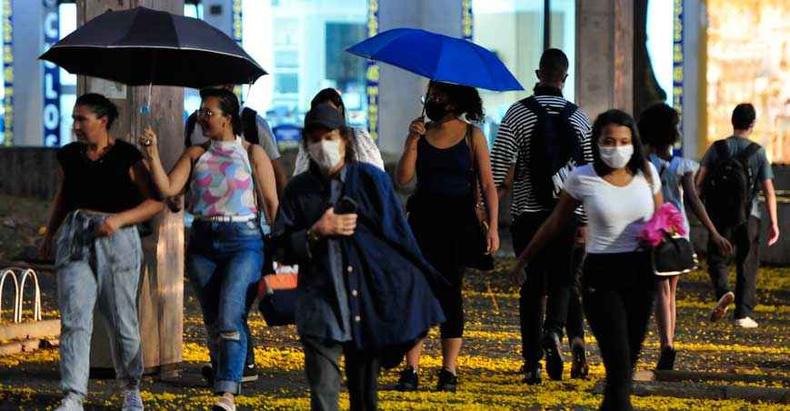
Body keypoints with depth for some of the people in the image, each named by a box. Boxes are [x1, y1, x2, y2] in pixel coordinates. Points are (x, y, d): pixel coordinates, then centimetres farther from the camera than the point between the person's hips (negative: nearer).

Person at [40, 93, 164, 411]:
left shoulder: (127, 157, -5)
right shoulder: (69, 156, 9)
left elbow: (155, 202, -7)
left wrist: (119, 219, -19)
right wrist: (49, 235, 29)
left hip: (117, 240, -3)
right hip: (74, 239, 3)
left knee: (122, 322, 5)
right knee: (74, 319, -10)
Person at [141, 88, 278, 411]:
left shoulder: (252, 154, 3)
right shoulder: (196, 155, 12)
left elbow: (271, 203, 1)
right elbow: (168, 188, 1)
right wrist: (152, 154, -10)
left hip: (243, 240, -5)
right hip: (203, 242, 5)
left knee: (230, 315, -19)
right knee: (213, 322, 6)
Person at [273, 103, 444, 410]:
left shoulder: (370, 179, 2)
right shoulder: (299, 190, 7)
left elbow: (400, 236, 4)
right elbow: (282, 251, 6)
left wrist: (416, 288, 4)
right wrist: (316, 232, -10)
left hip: (369, 302, 0)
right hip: (321, 304, 0)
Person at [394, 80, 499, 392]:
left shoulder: (472, 135, 1)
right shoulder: (421, 132, 9)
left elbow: (487, 184, 0)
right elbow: (402, 178, 1)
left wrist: (493, 226, -9)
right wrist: (412, 141, -9)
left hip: (459, 222, -2)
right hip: (423, 220, 2)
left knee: (450, 293, 0)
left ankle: (449, 371, 5)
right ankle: (410, 370, -3)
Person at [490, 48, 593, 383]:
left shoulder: (518, 114, -3)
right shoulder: (578, 118, 4)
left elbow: (503, 173, -9)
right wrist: (585, 221, 7)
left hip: (529, 214, -1)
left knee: (533, 285, 5)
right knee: (562, 281, 10)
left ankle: (532, 362, 3)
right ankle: (554, 331, -19)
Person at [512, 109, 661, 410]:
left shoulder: (646, 172, 3)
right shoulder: (582, 178, -5)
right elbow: (554, 224, 7)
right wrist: (523, 260, 14)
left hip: (641, 274, 4)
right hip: (601, 275, -4)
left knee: (628, 361, 9)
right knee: (619, 365, -13)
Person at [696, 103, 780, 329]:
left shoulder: (716, 149, -1)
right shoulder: (758, 153, -3)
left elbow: (699, 181, -6)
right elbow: (769, 191, -8)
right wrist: (773, 223, -4)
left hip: (720, 216, 0)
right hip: (749, 217, 0)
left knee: (716, 258, 14)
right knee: (747, 266, 8)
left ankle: (723, 291, -14)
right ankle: (743, 313, 4)